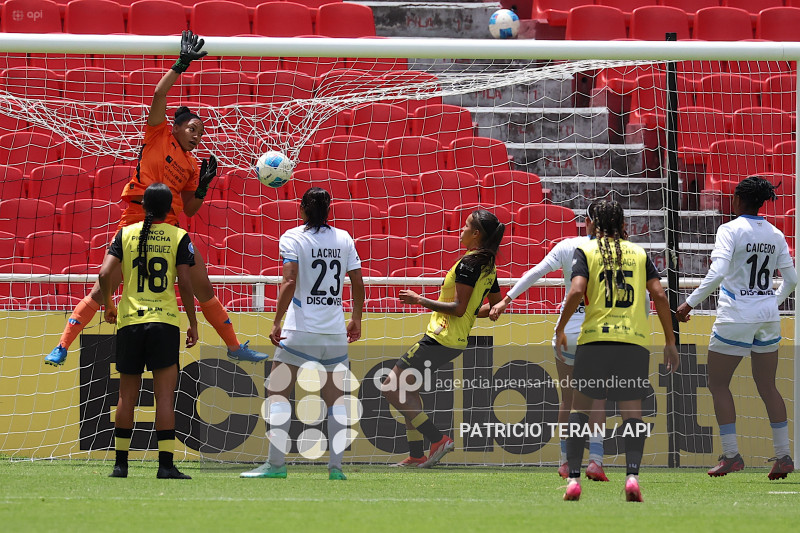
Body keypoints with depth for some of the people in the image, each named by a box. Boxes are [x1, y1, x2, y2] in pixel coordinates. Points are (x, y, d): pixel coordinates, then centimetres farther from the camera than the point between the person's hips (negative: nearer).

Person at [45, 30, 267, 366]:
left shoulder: (191, 165, 15)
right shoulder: (159, 135, 3)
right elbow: (159, 95, -10)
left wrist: (203, 187, 5)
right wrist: (182, 64, -13)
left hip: (171, 228, 5)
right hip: (137, 222, -5)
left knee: (204, 289, 6)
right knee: (103, 288, -8)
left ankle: (234, 347, 20)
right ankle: (62, 346, -3)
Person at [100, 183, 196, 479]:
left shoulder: (126, 234, 5)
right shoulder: (178, 237, 0)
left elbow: (105, 274, -3)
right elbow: (185, 284, -4)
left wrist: (108, 305, 15)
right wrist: (193, 324, 5)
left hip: (128, 321, 2)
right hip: (165, 321, -2)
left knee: (127, 397, 11)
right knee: (165, 396, -4)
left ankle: (121, 463, 13)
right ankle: (165, 464, -11)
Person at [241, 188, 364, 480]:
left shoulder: (292, 237, -4)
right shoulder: (344, 239, 8)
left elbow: (289, 283, -14)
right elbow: (358, 283, 9)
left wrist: (277, 322, -11)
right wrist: (357, 320, 21)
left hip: (301, 330, -4)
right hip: (335, 333, 4)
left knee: (277, 393, 0)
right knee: (335, 399, 8)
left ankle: (276, 463, -7)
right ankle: (336, 465, 2)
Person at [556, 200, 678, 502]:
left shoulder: (586, 250, 7)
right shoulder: (639, 253, 13)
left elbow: (576, 291, -8)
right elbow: (659, 295, 5)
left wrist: (560, 329, 4)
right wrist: (670, 341, 10)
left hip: (594, 339, -1)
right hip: (634, 341, 1)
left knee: (580, 406, 10)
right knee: (632, 411, 4)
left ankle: (574, 478, 1)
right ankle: (632, 475, -15)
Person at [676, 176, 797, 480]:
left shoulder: (730, 230, -11)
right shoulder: (775, 235, 5)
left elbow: (717, 274, -22)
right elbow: (791, 279, 9)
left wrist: (690, 303, -13)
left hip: (735, 318, -6)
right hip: (767, 317, 6)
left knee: (718, 384, 6)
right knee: (767, 386, 12)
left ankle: (731, 455, 0)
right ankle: (783, 456, 8)